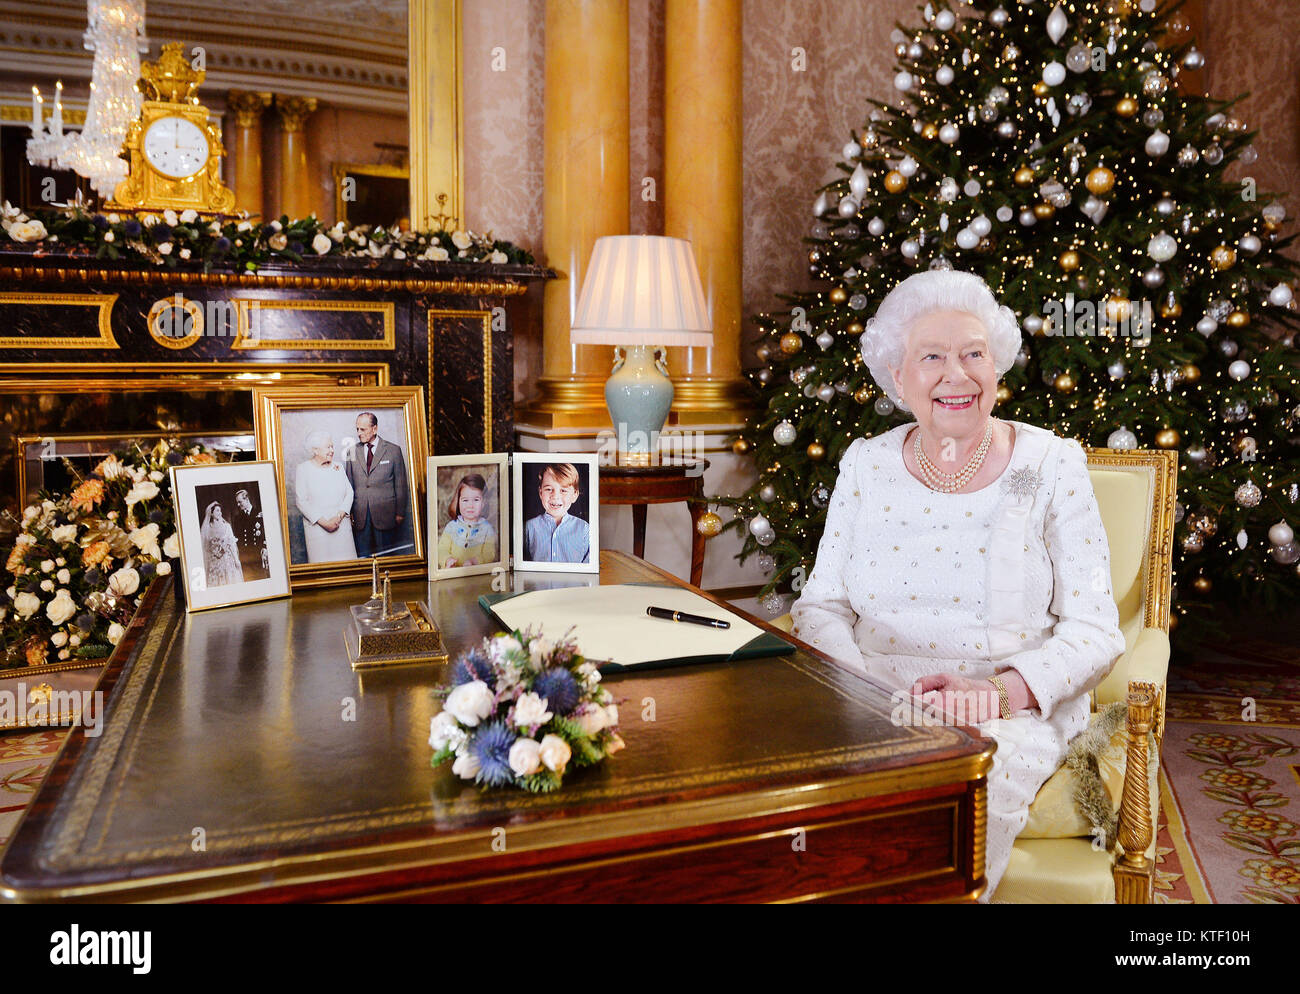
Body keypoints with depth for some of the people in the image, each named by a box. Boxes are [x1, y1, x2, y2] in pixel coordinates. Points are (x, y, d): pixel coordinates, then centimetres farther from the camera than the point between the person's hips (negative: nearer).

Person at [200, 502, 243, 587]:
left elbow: (232, 543, 2)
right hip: (213, 562, 0)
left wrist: (236, 559, -2)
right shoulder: (207, 528, 4)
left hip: (227, 560, 0)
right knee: (215, 582, -1)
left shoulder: (226, 525, 3)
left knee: (230, 580, -2)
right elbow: (205, 546, 5)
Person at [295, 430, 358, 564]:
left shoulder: (338, 467, 11)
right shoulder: (302, 469, -2)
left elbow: (349, 492, 8)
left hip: (341, 525, 3)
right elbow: (302, 502, -7)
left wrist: (339, 516, -8)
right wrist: (324, 522, -13)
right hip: (316, 527, -3)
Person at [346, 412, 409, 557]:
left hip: (385, 513, -2)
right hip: (360, 514, 2)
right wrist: (349, 512, 5)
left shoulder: (393, 450, 1)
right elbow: (349, 484, 10)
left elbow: (400, 484, 2)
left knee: (385, 556, 3)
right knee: (363, 556, 4)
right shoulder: (353, 451, 8)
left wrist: (400, 513, 0)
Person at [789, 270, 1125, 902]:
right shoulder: (866, 464, 8)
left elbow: (1094, 631, -2)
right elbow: (822, 605, 8)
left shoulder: (1052, 466, 1)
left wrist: (999, 691, -21)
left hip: (1015, 713, -1)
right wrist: (859, 685, -14)